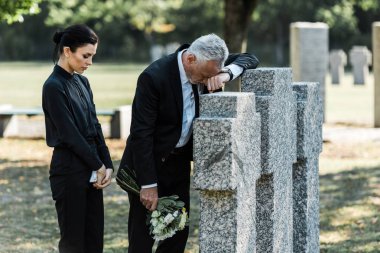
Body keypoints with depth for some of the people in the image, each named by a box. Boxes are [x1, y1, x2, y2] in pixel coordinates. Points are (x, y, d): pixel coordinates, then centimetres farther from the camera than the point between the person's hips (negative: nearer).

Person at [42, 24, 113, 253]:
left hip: (92, 172, 8)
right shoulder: (54, 87, -14)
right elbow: (70, 134, -16)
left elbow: (94, 127, 11)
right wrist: (98, 166, -9)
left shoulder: (82, 82, 11)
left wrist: (107, 165, 1)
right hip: (70, 171, -8)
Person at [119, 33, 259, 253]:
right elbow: (141, 133, -22)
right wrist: (148, 185, -21)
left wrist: (225, 74, -20)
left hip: (179, 162, 7)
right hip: (149, 163, -7)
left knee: (178, 234, 8)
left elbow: (250, 59, 3)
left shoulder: (206, 66, -5)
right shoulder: (154, 77, -24)